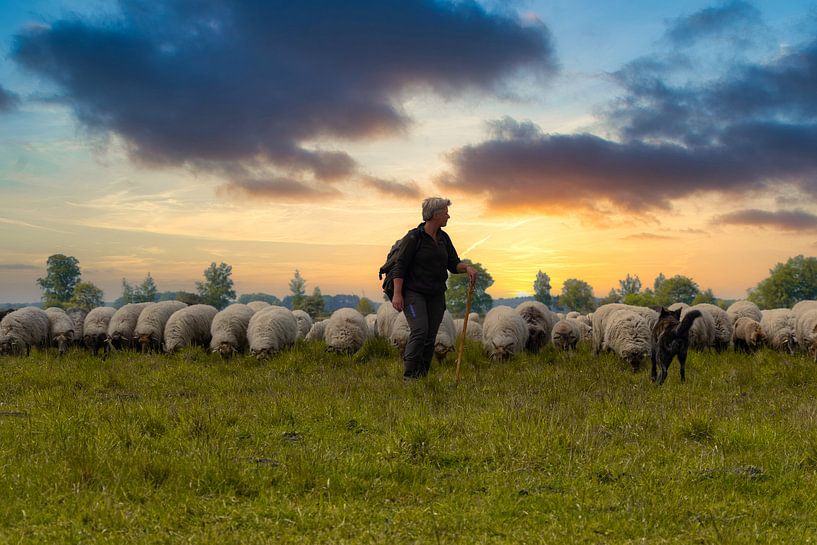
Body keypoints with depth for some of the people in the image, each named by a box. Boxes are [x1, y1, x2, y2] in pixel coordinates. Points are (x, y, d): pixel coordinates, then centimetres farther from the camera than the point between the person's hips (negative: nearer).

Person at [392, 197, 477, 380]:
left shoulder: (443, 238, 11)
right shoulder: (413, 237, -9)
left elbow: (453, 264, 13)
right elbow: (400, 266, -11)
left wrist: (467, 267, -9)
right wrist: (397, 294, -17)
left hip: (436, 295, 7)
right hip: (414, 293, -6)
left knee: (431, 337, 4)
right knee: (420, 331, -19)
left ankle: (423, 376, 11)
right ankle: (409, 376, -12)